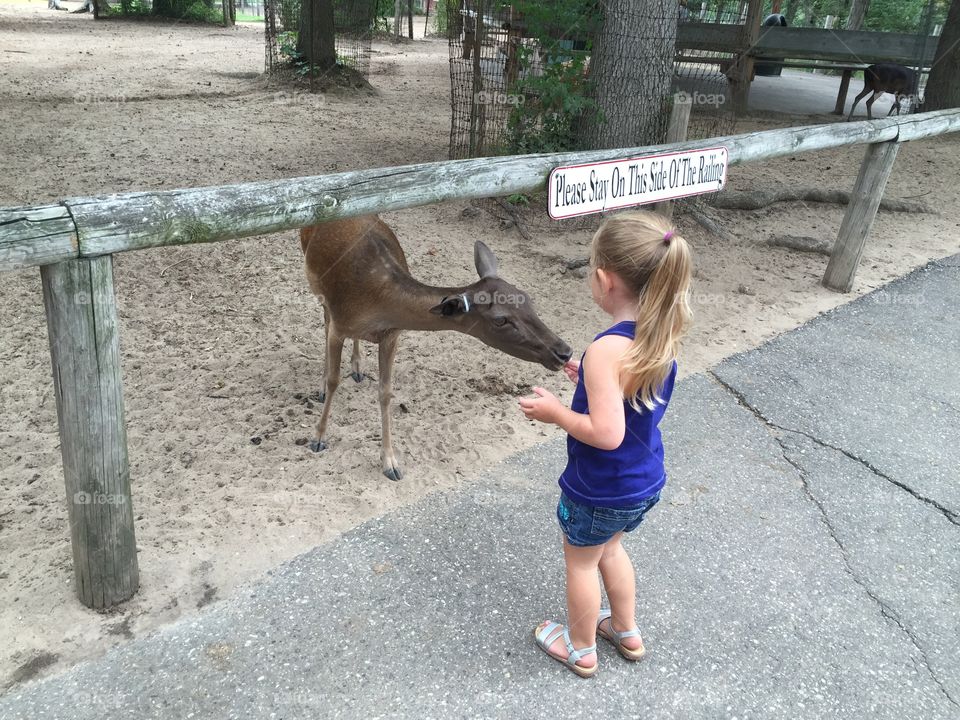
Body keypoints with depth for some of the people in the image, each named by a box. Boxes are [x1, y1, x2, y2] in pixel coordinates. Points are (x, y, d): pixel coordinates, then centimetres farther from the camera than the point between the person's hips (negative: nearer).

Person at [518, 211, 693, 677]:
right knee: (609, 549, 32)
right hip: (645, 482, 7)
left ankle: (581, 649, 44)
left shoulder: (607, 349, -33)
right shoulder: (663, 335, -8)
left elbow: (607, 433, -33)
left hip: (600, 492, -7)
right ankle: (627, 632, 51)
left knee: (581, 562, 20)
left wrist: (555, 412, -20)